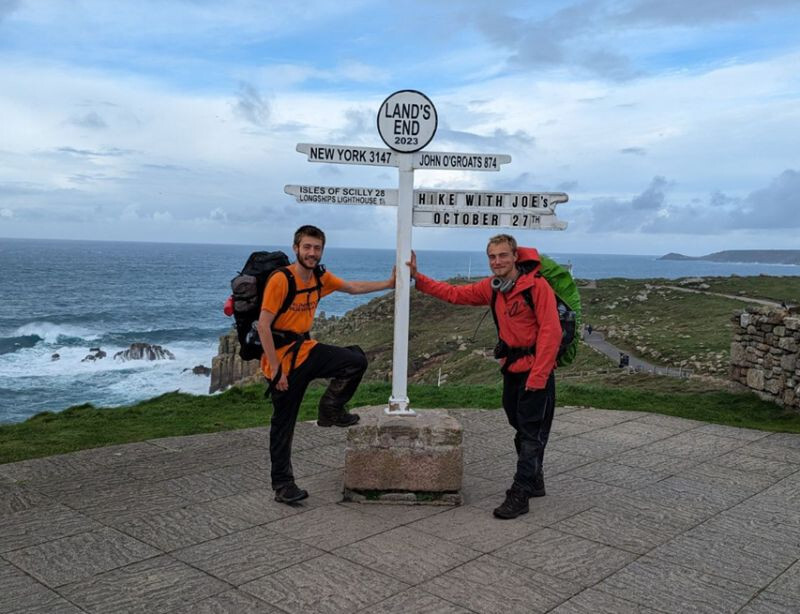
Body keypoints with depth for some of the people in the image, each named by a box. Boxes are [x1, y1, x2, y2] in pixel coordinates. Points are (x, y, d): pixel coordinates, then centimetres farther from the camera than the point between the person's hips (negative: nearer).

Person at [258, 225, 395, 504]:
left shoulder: (320, 277, 2)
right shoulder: (280, 280, -20)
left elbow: (353, 287, 18)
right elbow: (263, 326, -21)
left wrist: (388, 283, 15)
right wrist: (276, 370, -20)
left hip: (306, 350, 7)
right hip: (282, 357, -7)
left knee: (356, 360, -6)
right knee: (284, 424, 1)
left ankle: (331, 411, 15)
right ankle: (282, 484, 16)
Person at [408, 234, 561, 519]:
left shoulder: (537, 285, -17)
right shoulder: (491, 287, 4)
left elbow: (551, 332, -20)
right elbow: (455, 294, 12)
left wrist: (537, 376, -22)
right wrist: (418, 278, 5)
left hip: (535, 371, -8)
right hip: (512, 368, 8)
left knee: (532, 432, -1)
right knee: (520, 428, 18)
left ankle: (520, 493, 5)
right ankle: (534, 482, 34)